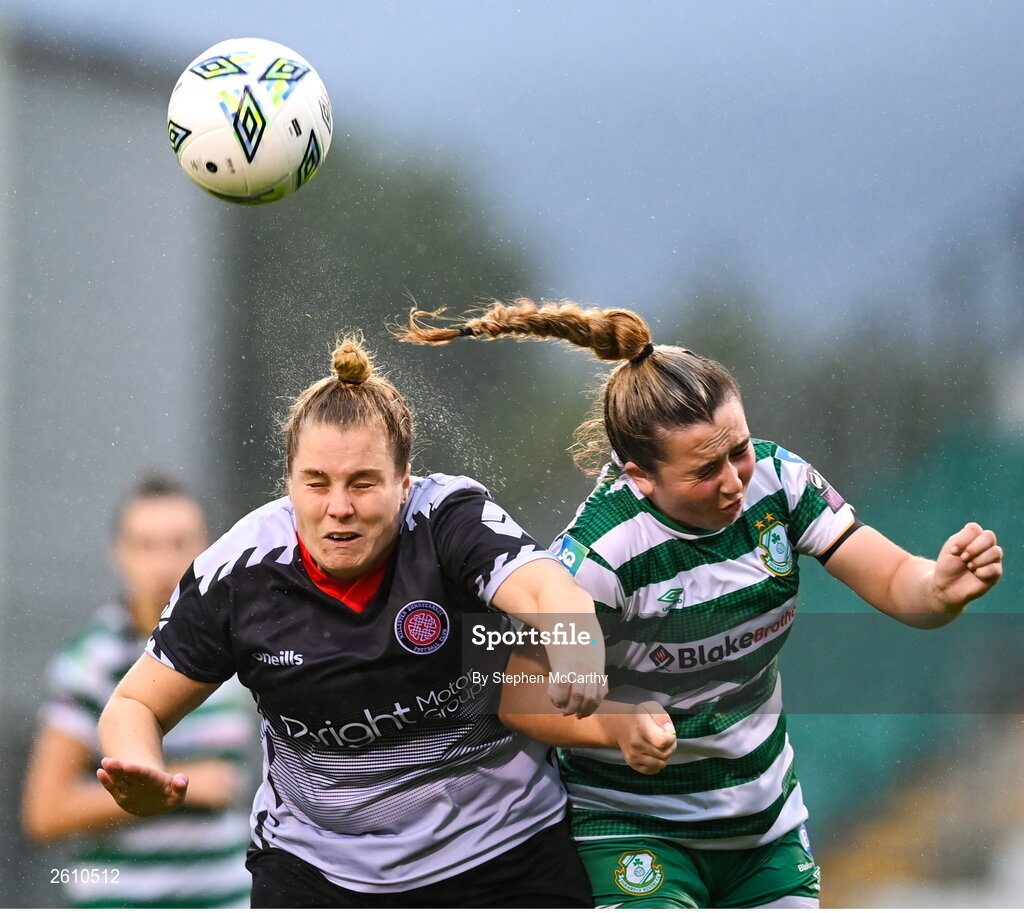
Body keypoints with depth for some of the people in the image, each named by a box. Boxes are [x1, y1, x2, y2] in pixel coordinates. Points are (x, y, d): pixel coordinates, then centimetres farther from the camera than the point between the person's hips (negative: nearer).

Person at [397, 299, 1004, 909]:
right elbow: (520, 695, -20)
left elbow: (896, 584, -9)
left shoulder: (775, 480, -9)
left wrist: (942, 589, -33)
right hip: (633, 830, -5)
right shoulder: (601, 551, -24)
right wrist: (617, 725, -39)